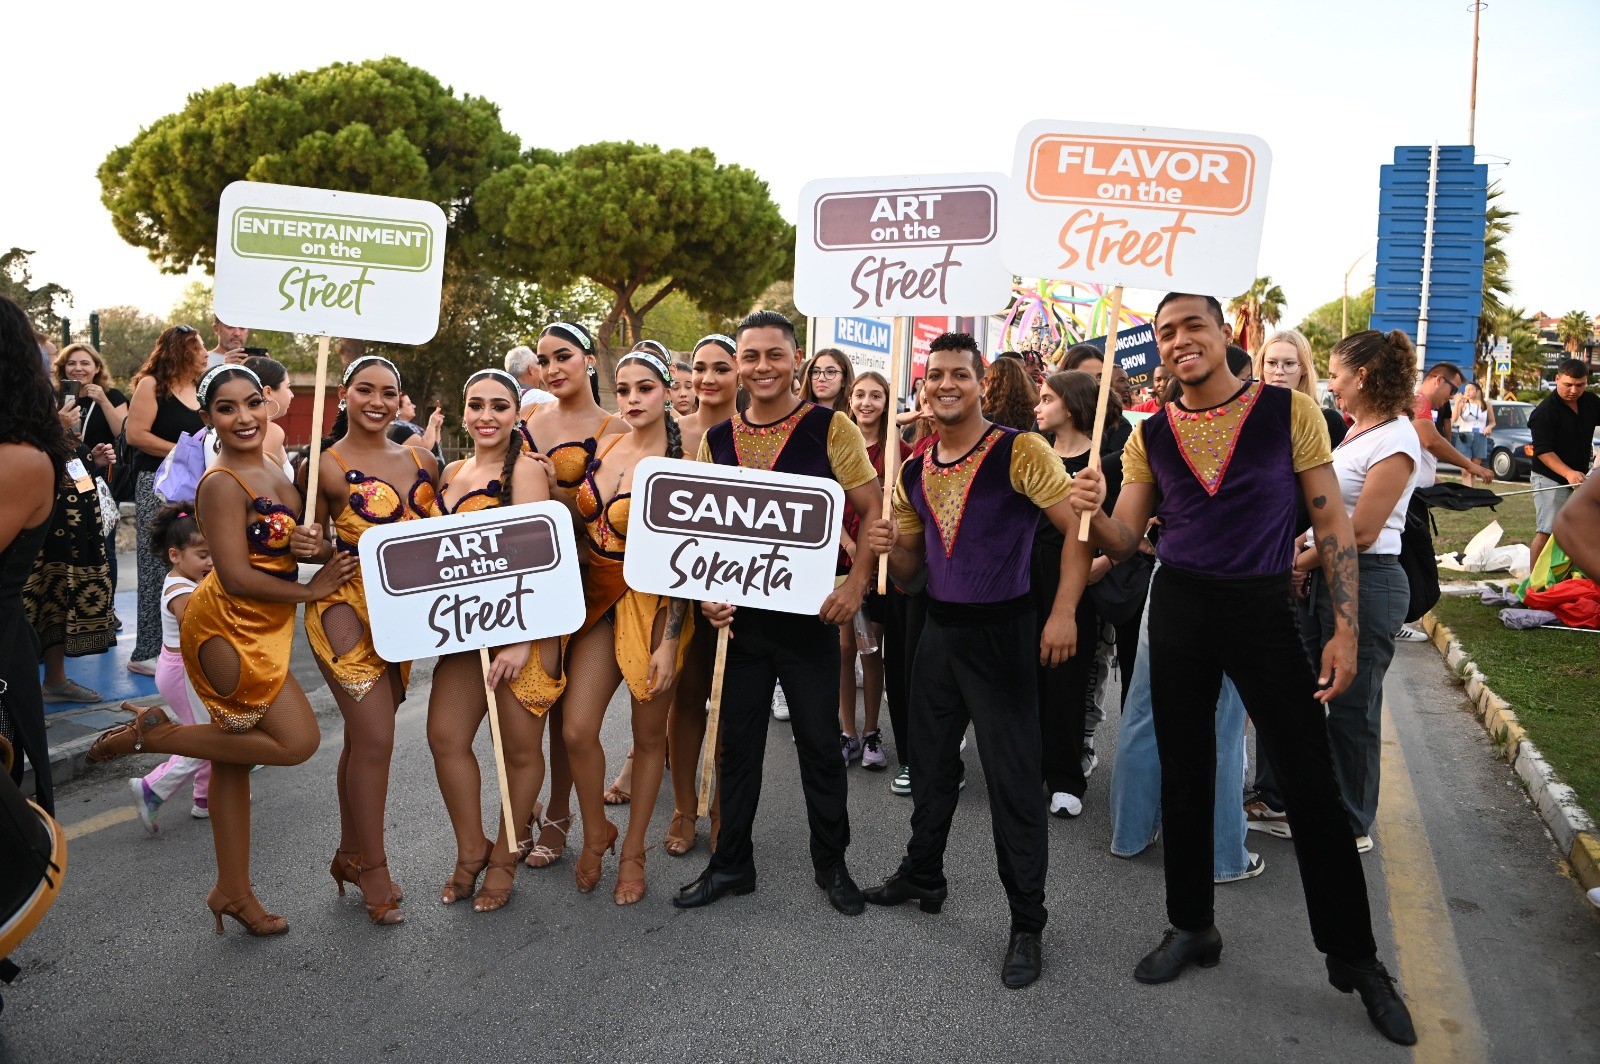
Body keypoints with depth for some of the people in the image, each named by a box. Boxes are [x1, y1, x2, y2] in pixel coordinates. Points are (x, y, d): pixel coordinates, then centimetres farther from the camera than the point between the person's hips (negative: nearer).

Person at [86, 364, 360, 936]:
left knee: (233, 756, 14)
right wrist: (311, 590, -12)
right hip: (228, 626, -9)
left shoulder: (272, 471, 10)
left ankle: (232, 891, 24)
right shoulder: (222, 483, -16)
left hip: (259, 628, 9)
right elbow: (236, 576, -20)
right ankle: (155, 733, 6)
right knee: (297, 741, -8)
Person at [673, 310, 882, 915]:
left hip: (807, 614, -3)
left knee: (819, 741, 8)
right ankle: (731, 864, 28)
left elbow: (874, 511, -5)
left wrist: (856, 583, -16)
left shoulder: (830, 428, -5)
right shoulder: (716, 440, 6)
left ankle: (832, 864, 26)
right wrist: (705, 592, -2)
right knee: (737, 742, 12)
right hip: (739, 615, 3)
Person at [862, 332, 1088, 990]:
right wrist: (889, 547, -8)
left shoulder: (1021, 451, -12)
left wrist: (1064, 611, -24)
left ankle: (1027, 923, 14)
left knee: (1013, 779, 0)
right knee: (930, 762, 19)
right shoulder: (913, 472, 7)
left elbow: (1077, 527, -16)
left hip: (1002, 632, -6)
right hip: (939, 631, 6)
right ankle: (921, 875, 40)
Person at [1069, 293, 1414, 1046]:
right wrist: (1092, 513, -18)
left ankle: (1354, 956, 17)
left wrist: (1345, 628, -9)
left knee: (1311, 784, -1)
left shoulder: (1289, 411, -3)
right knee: (1184, 773, 11)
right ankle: (1191, 926, 30)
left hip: (1262, 607, -3)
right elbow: (1124, 541, 5)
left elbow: (1332, 522, -2)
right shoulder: (1150, 434, 5)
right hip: (1178, 605, 3)